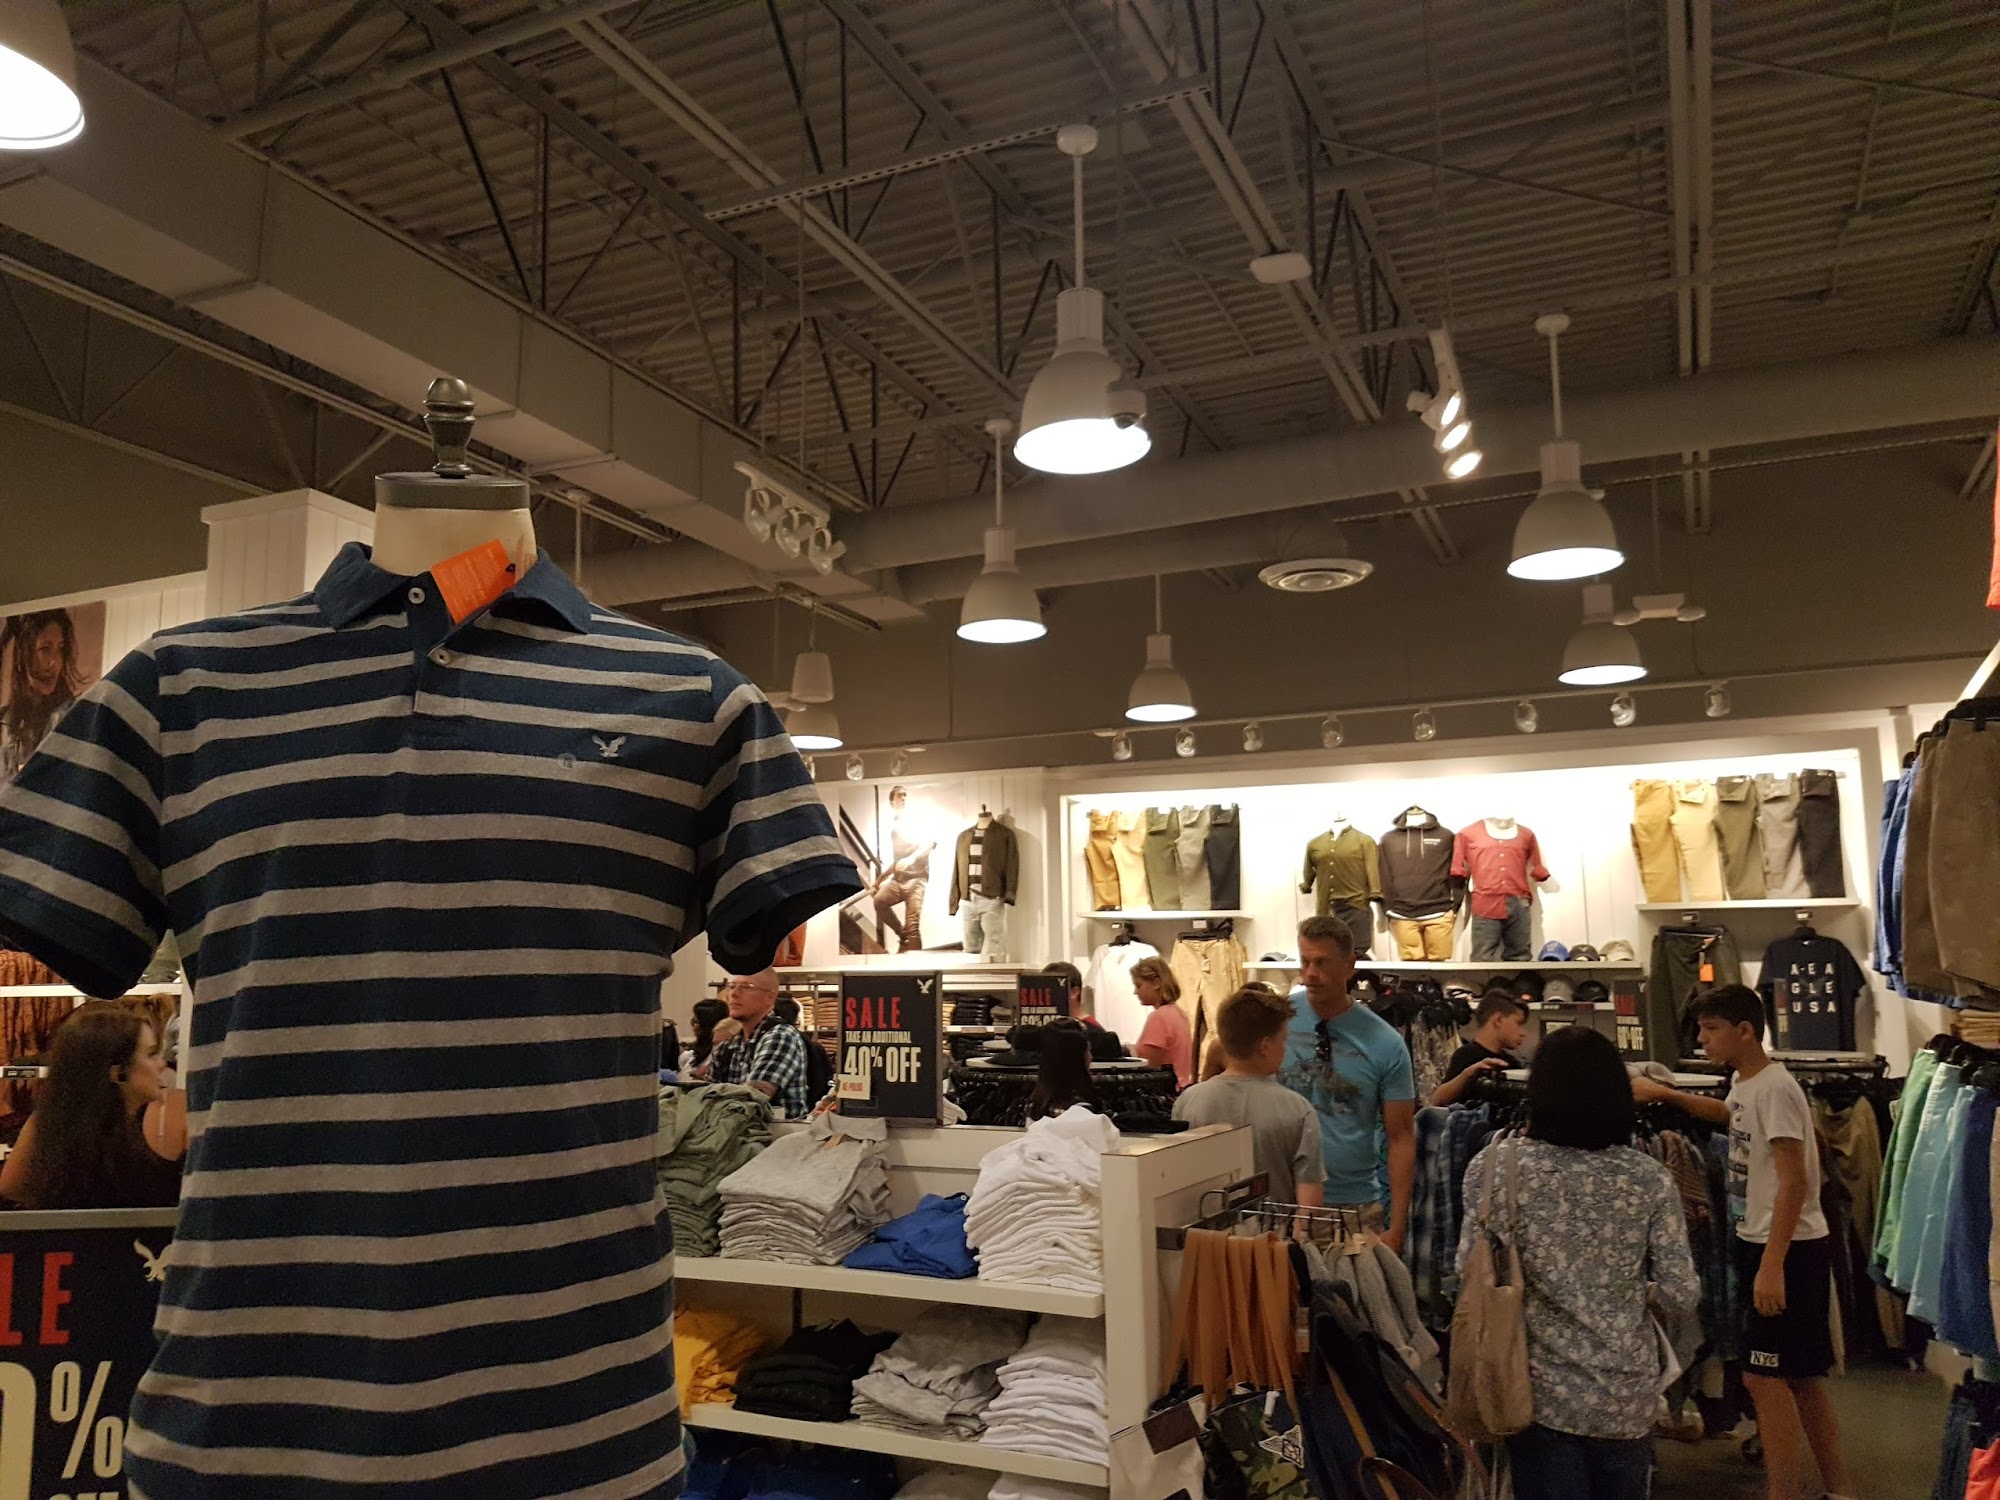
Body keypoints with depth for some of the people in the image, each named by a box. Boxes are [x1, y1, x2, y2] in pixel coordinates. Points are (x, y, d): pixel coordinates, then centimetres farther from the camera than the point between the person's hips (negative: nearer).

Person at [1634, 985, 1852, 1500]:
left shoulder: (1775, 1088, -19)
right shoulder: (1744, 1083, 9)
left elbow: (1794, 1180, -23)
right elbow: (1729, 1114, 33)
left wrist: (1771, 1265, -26)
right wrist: (1664, 1094, 25)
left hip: (1791, 1248, -10)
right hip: (1762, 1243, 10)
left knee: (1763, 1376, -7)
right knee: (1801, 1376, 16)